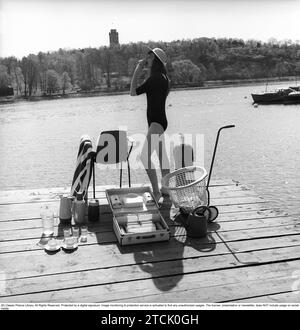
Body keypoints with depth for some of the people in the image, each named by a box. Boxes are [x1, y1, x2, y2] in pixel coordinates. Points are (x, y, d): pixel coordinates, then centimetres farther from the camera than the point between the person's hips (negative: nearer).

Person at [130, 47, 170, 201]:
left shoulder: (156, 78, -16)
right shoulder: (161, 77, 14)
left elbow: (133, 92, -12)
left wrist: (137, 71, -4)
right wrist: (139, 70, 17)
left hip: (157, 122, -11)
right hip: (157, 121, 11)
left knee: (145, 156, -15)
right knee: (162, 156, 15)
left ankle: (156, 191, -11)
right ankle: (166, 189, 25)